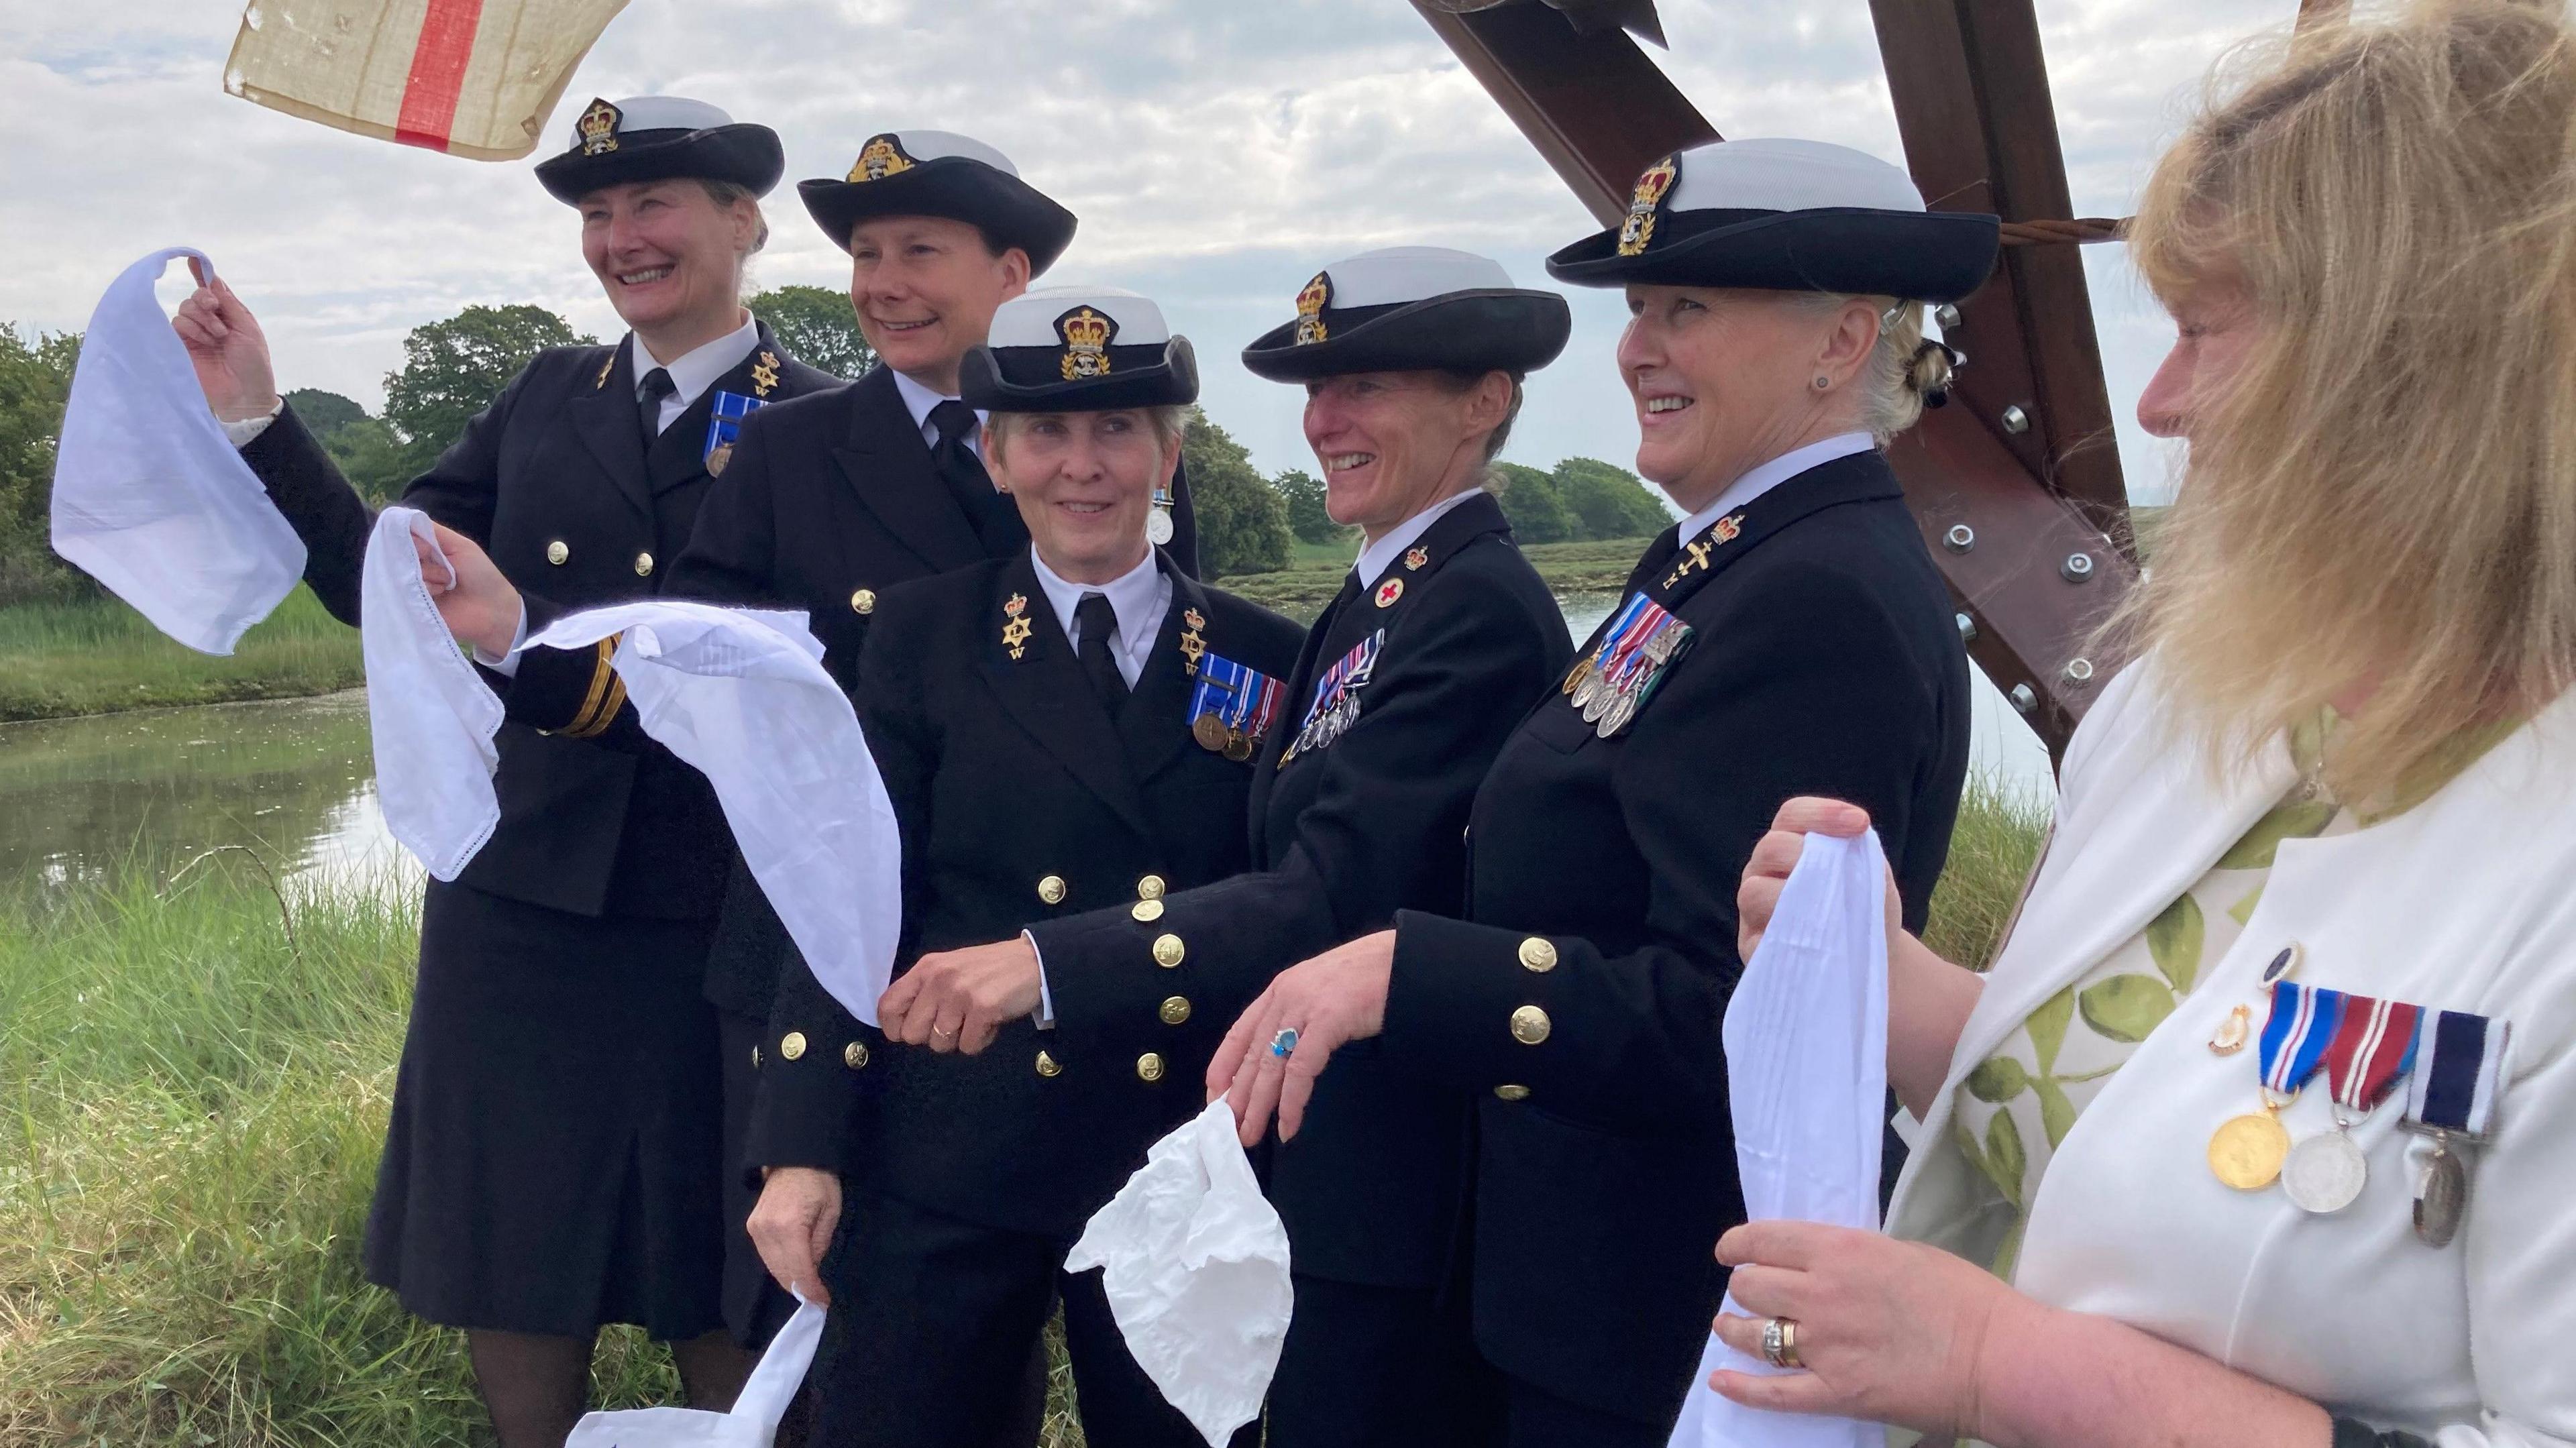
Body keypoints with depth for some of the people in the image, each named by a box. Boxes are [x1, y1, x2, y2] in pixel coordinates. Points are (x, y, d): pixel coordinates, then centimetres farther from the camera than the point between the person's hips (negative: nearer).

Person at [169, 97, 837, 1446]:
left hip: (715, 923, -4)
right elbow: (379, 578, 5)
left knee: (718, 1294, 11)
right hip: (519, 900, 4)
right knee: (508, 1270, 15)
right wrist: (255, 420, -7)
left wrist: (532, 647, -28)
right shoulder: (546, 396, 8)